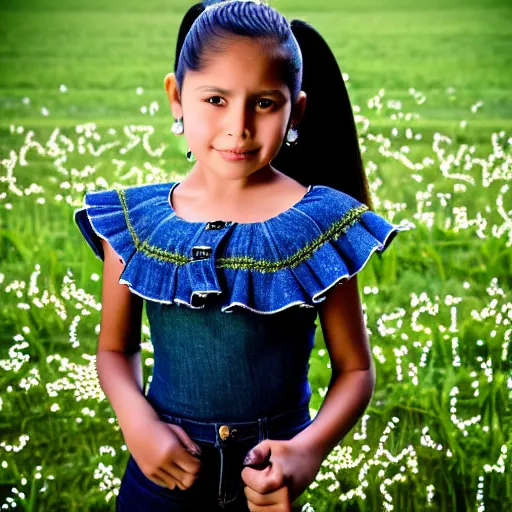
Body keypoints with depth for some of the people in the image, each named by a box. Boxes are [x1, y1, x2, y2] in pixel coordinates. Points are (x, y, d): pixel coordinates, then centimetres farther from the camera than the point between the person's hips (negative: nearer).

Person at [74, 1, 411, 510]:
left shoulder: (322, 224, -11)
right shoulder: (132, 220, -5)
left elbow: (355, 367, -6)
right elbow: (116, 347, 4)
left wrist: (310, 449, -21)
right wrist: (136, 420, -14)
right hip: (163, 467, 2)